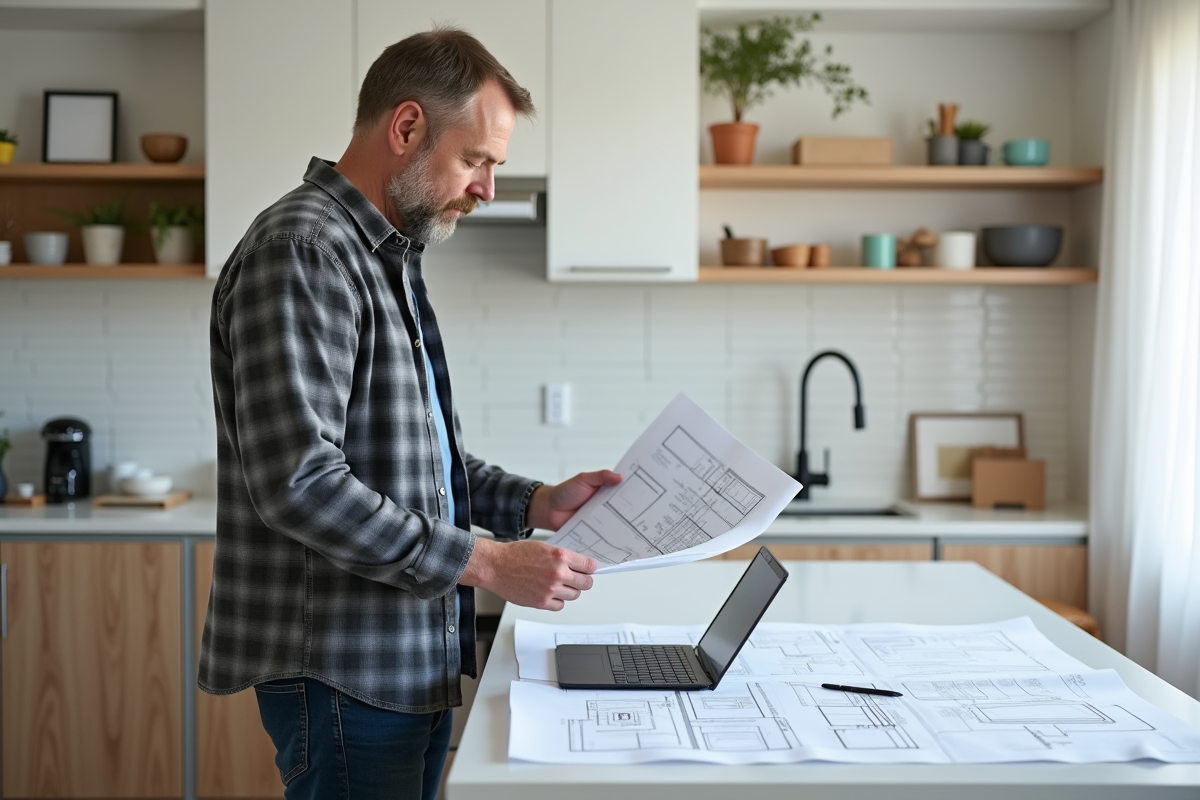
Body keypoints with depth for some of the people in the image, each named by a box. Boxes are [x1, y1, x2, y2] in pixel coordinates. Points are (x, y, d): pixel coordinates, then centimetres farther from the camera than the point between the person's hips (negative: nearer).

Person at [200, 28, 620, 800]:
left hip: (413, 661, 10)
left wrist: (534, 503, 6)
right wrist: (484, 562, -22)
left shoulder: (389, 260, 15)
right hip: (344, 670, -9)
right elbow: (300, 483, -25)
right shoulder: (301, 250, -17)